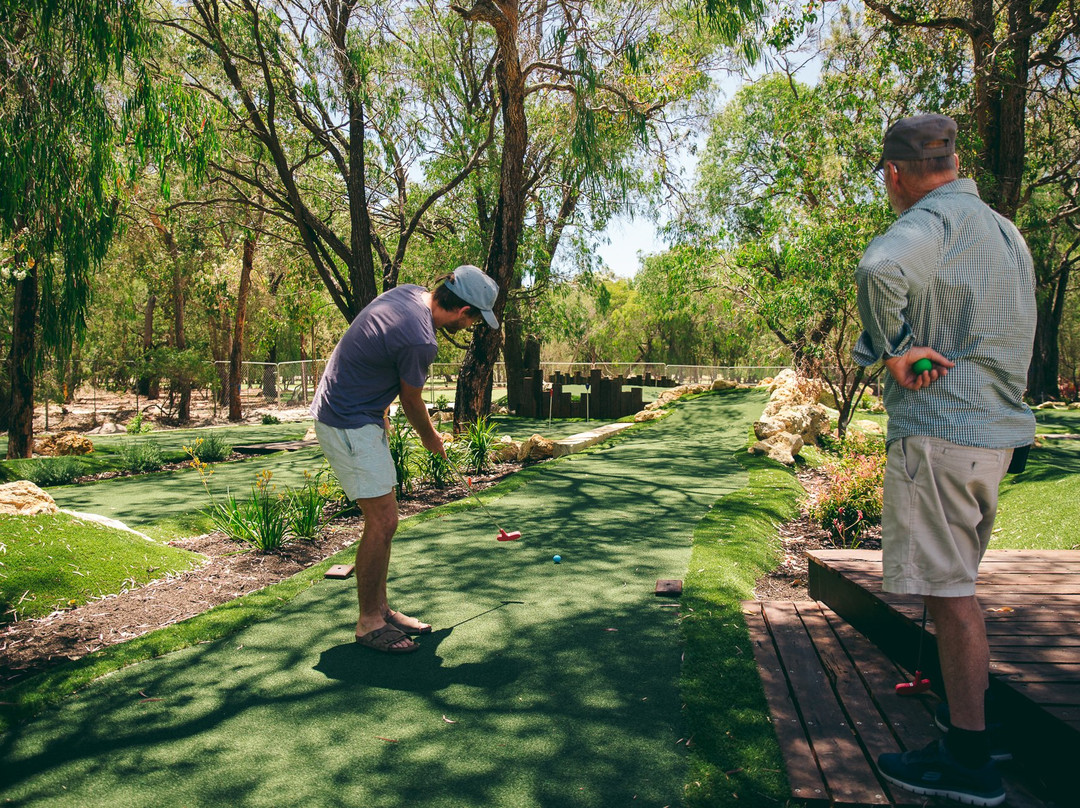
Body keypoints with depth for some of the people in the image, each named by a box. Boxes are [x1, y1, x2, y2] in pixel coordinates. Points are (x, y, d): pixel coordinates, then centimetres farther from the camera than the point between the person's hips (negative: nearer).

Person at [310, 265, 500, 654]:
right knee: (382, 521, -7)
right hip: (350, 427, -10)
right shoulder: (420, 340, -26)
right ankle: (368, 622, 6)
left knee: (382, 520, 13)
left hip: (361, 415, 10)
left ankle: (380, 608, 22)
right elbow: (412, 401, -9)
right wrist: (431, 438, 11)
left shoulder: (410, 293, 2)